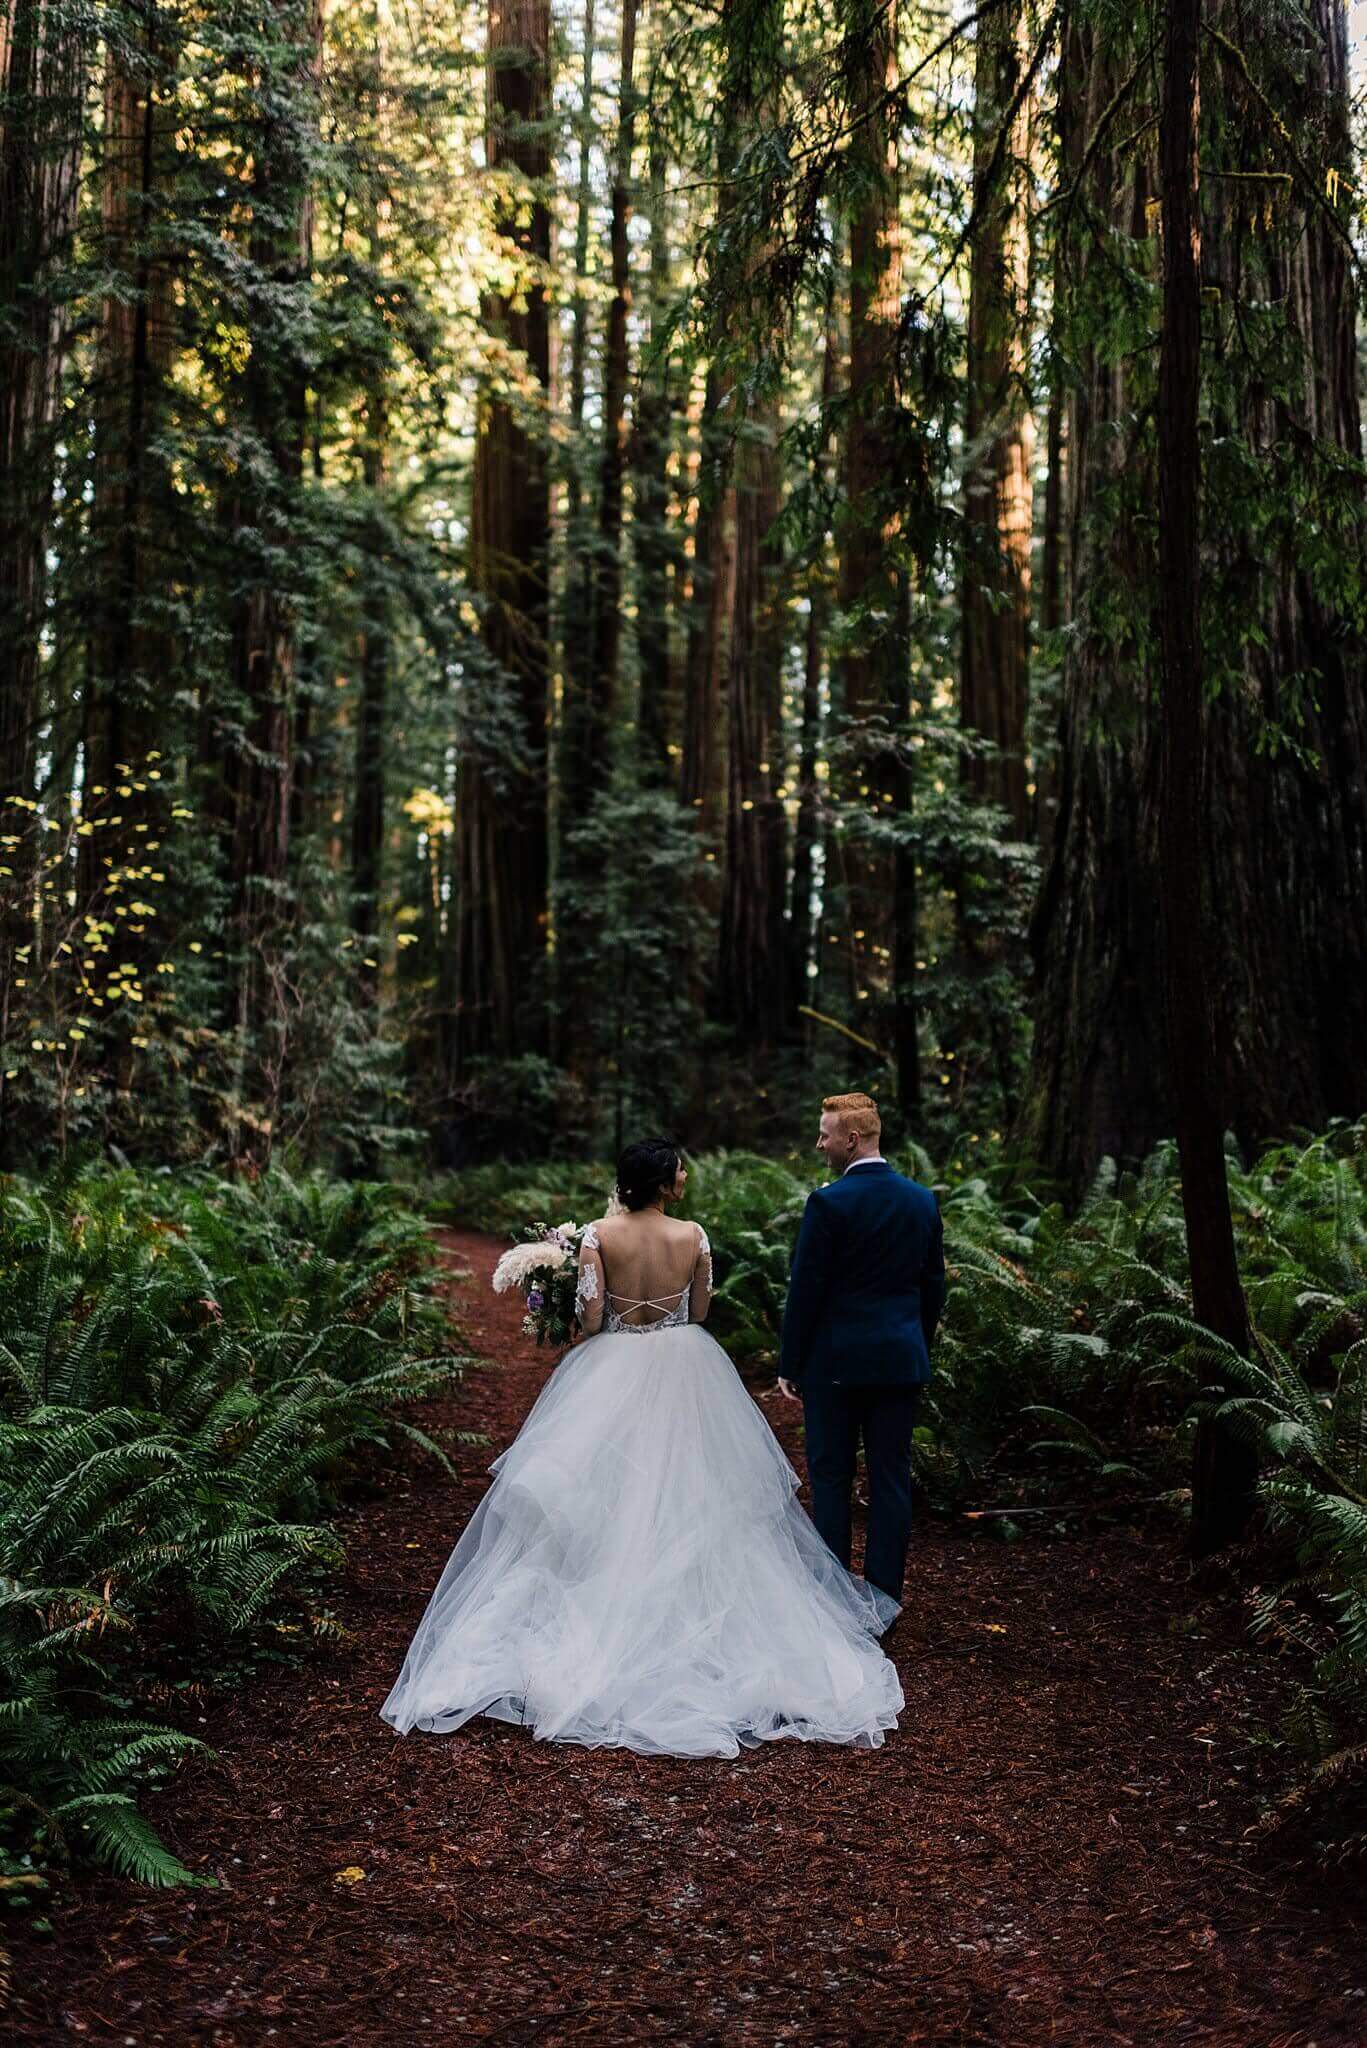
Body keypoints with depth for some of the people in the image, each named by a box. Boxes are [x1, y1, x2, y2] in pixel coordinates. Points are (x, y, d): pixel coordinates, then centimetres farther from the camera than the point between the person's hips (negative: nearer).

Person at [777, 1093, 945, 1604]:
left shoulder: (828, 1203, -13)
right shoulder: (923, 1200, 5)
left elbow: (805, 1289, -11)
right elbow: (933, 1288, 11)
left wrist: (789, 1365, -3)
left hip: (835, 1360, -5)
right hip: (902, 1362, 5)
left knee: (830, 1478, 6)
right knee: (892, 1480, 9)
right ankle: (883, 1595, 14)